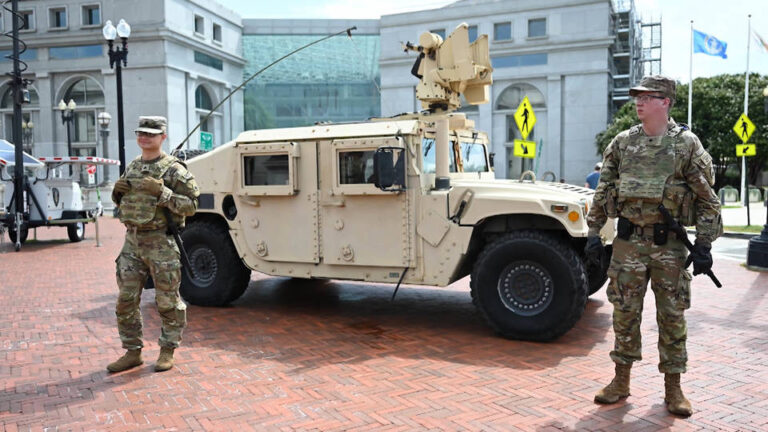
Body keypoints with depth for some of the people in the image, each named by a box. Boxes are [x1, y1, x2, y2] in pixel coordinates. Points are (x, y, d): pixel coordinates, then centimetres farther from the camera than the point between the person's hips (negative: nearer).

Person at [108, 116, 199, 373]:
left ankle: (167, 351, 18)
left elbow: (191, 206, -14)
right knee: (126, 300, 8)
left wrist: (161, 191, -23)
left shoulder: (173, 169, -7)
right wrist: (117, 190, 3)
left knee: (167, 301, 3)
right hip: (132, 241, 7)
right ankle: (132, 352, 21)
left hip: (160, 243, -6)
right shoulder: (132, 167, 14)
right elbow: (120, 201, 26)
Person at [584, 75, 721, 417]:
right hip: (628, 240, 2)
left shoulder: (687, 144, -2)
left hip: (669, 244, -2)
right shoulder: (622, 143, 6)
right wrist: (594, 233, 3)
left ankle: (673, 388, 20)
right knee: (624, 313, 7)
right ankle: (621, 381, 21)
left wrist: (704, 243, -8)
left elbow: (706, 199, -2)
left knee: (672, 316, 6)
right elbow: (602, 192, 9)